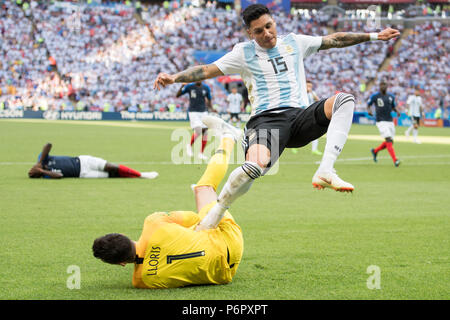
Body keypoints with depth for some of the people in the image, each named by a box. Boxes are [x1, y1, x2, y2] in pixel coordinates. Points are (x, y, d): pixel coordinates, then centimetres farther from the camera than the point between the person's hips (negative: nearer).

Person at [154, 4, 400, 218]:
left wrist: (373, 36, 27)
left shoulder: (294, 43, 19)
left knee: (344, 100, -21)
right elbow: (208, 70, 4)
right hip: (266, 119, -4)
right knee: (256, 165, -35)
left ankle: (325, 172, -28)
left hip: (300, 116, 4)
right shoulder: (244, 53, 9)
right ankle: (215, 212, -12)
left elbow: (333, 40, 26)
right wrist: (174, 78, -11)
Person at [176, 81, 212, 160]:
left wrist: (211, 107, -3)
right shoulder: (189, 87, -3)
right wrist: (182, 86, -18)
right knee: (198, 131, -19)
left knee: (205, 132, -1)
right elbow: (177, 95, -3)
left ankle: (201, 153, 12)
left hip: (204, 112, 4)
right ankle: (190, 146, 8)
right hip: (193, 112, -4)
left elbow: (209, 101, 16)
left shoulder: (206, 88, 6)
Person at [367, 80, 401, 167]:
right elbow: (368, 104, 7)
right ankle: (395, 160, -23)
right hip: (381, 121, -6)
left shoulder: (391, 96, 10)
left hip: (390, 121, 6)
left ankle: (375, 151, 34)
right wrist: (369, 110, -15)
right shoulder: (375, 96, -3)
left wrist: (397, 111, 1)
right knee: (389, 140, -19)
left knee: (390, 142, 9)